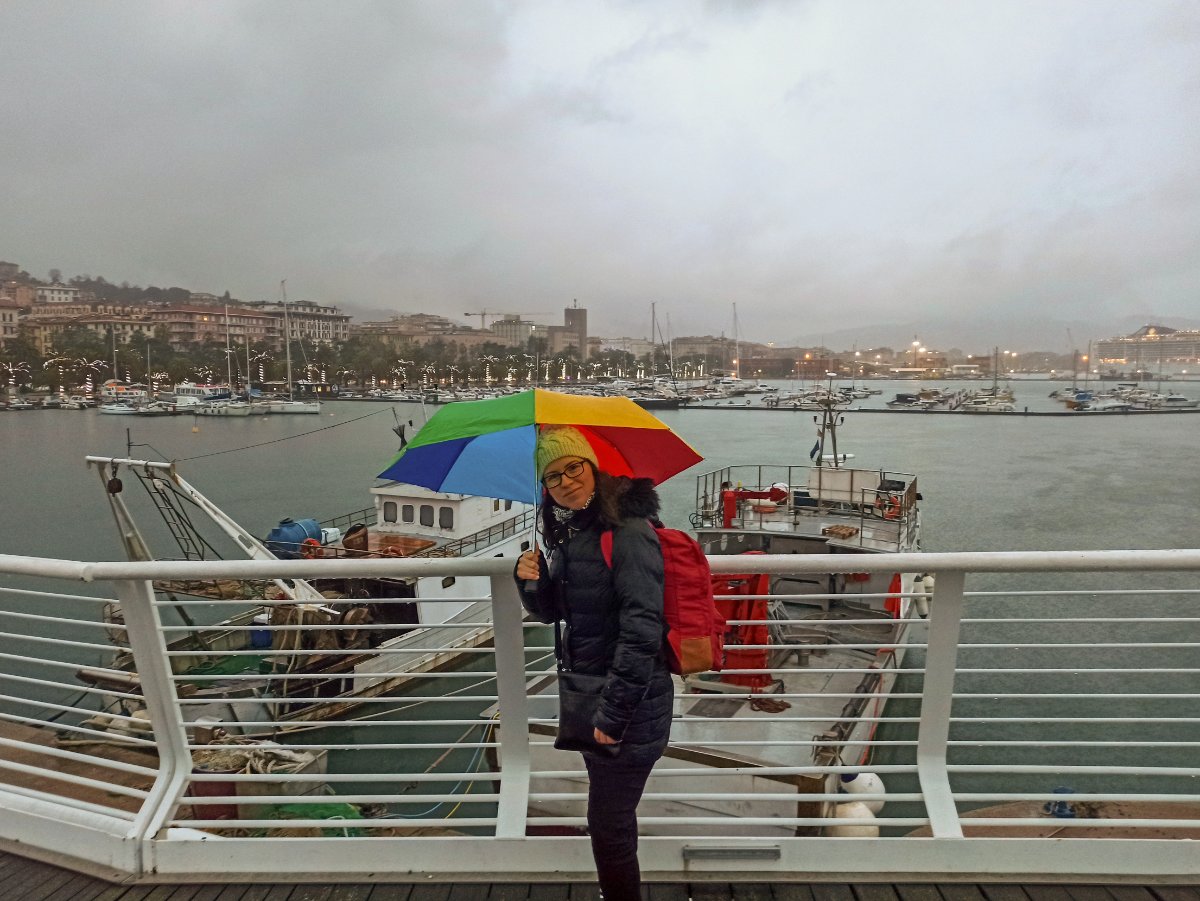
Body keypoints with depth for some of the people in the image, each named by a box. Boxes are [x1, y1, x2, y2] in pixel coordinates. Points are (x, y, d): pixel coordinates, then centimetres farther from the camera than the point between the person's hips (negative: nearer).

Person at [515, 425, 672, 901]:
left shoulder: (629, 533, -21)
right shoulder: (568, 535, 6)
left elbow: (642, 632, -25)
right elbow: (549, 612, 14)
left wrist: (613, 713, -22)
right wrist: (531, 579, -7)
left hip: (631, 706, -8)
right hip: (588, 693, 8)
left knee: (607, 824, 4)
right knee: (612, 816, 24)